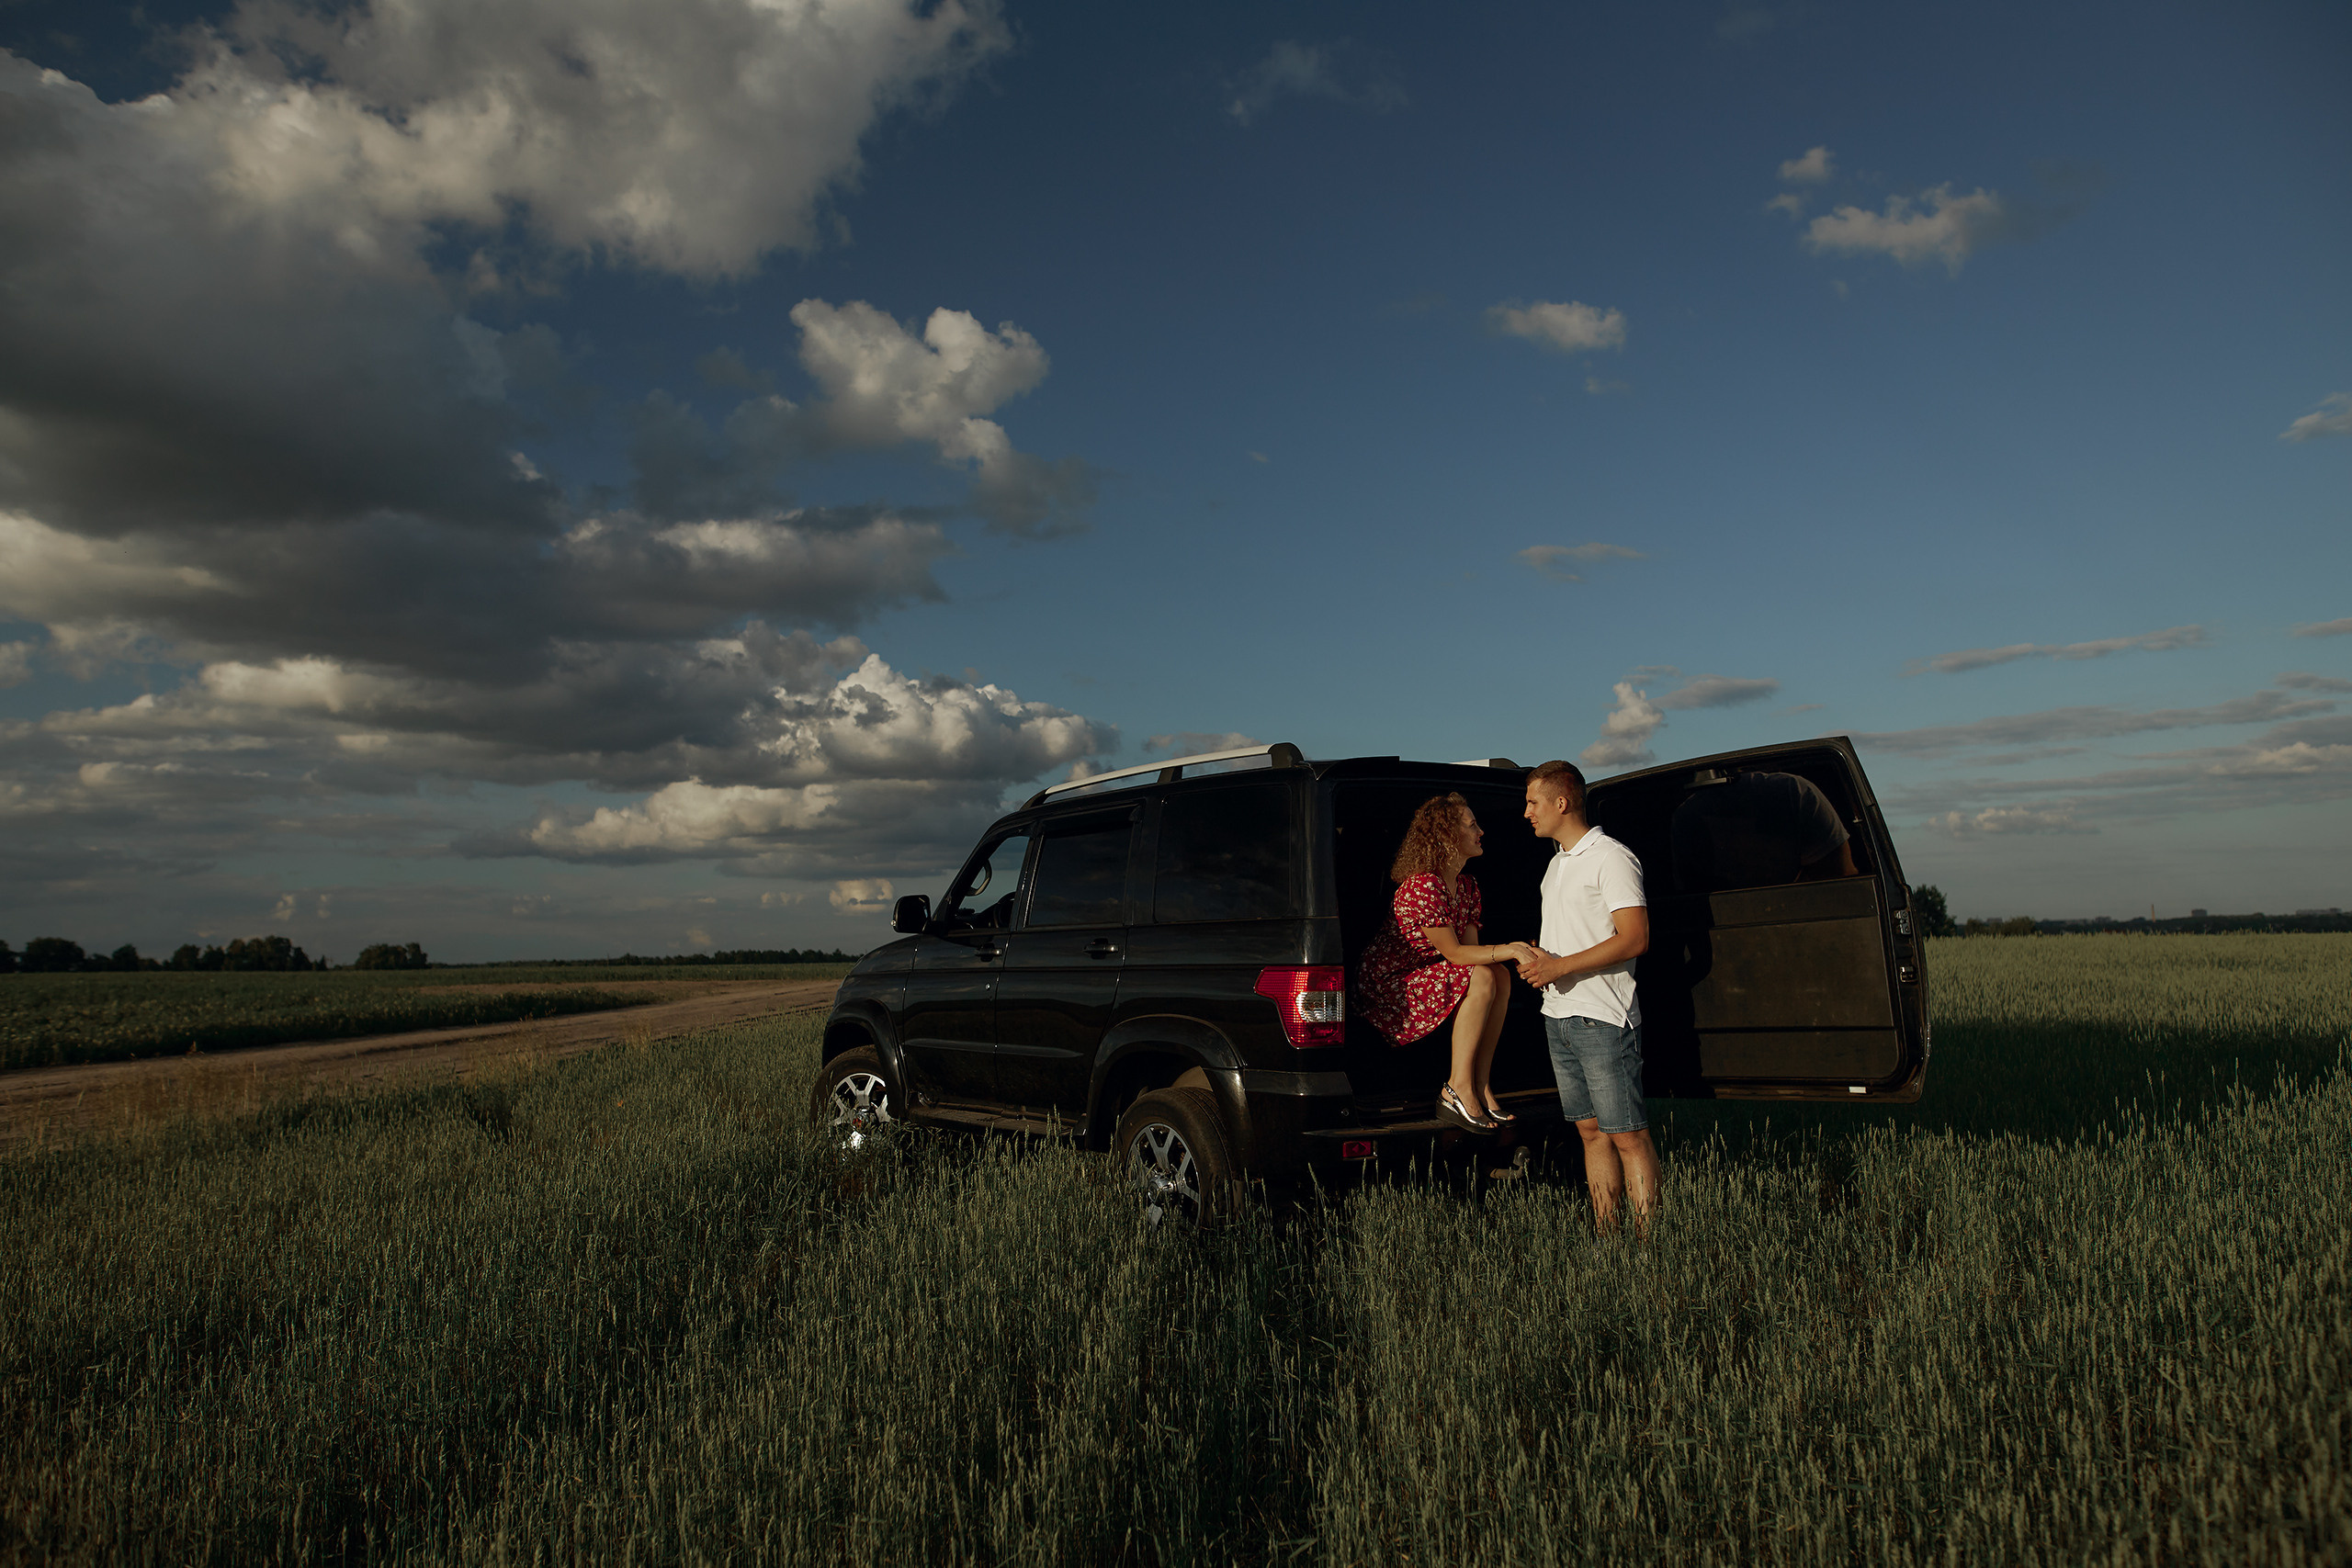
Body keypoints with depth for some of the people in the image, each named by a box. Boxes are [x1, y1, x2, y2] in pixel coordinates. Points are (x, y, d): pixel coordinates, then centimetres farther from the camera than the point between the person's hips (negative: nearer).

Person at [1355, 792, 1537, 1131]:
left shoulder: (1466, 886, 8)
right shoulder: (1423, 886, -23)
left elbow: (1472, 949, -1)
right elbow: (1454, 953, -24)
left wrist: (1511, 952, -19)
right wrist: (1508, 950, -30)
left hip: (1425, 978, 9)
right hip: (1384, 987, -9)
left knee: (1500, 975, -10)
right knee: (1480, 978, -25)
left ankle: (1480, 1086, -9)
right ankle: (1458, 1091, -21)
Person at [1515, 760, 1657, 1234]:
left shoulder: (1611, 858, -9)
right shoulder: (1557, 863, 18)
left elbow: (1635, 939, -17)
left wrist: (1560, 967, -20)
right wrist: (1537, 961, 6)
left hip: (1602, 1018, -9)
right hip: (1558, 1016, 9)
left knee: (1628, 1136, -5)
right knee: (1591, 1132, 11)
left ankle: (1648, 1241, 0)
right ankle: (1605, 1237, 17)